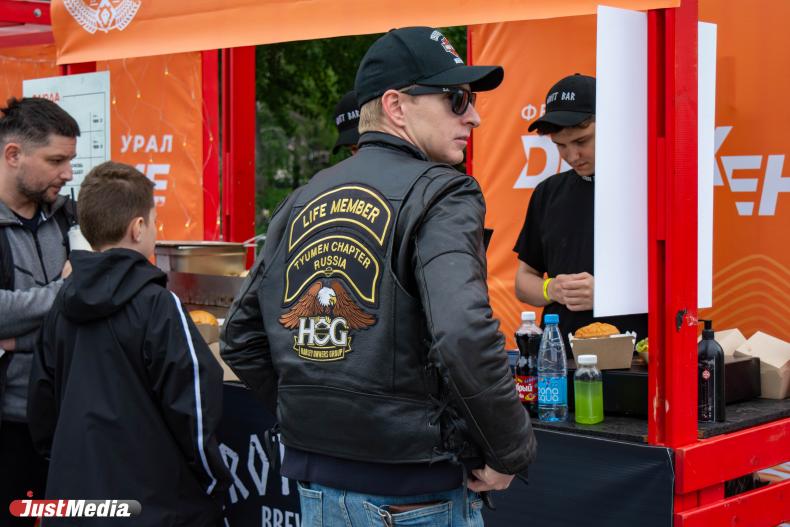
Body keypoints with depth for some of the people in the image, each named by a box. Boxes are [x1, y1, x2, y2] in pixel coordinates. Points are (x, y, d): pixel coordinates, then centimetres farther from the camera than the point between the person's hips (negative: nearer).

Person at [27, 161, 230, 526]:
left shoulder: (64, 303, 5)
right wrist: (215, 483, -2)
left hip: (73, 495, 6)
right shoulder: (156, 304, -14)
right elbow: (192, 404, -15)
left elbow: (42, 400, 11)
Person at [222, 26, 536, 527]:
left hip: (315, 486, 7)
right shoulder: (438, 196, -13)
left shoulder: (303, 201, 9)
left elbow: (240, 339, 15)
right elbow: (466, 340, -28)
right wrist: (512, 452, -15)